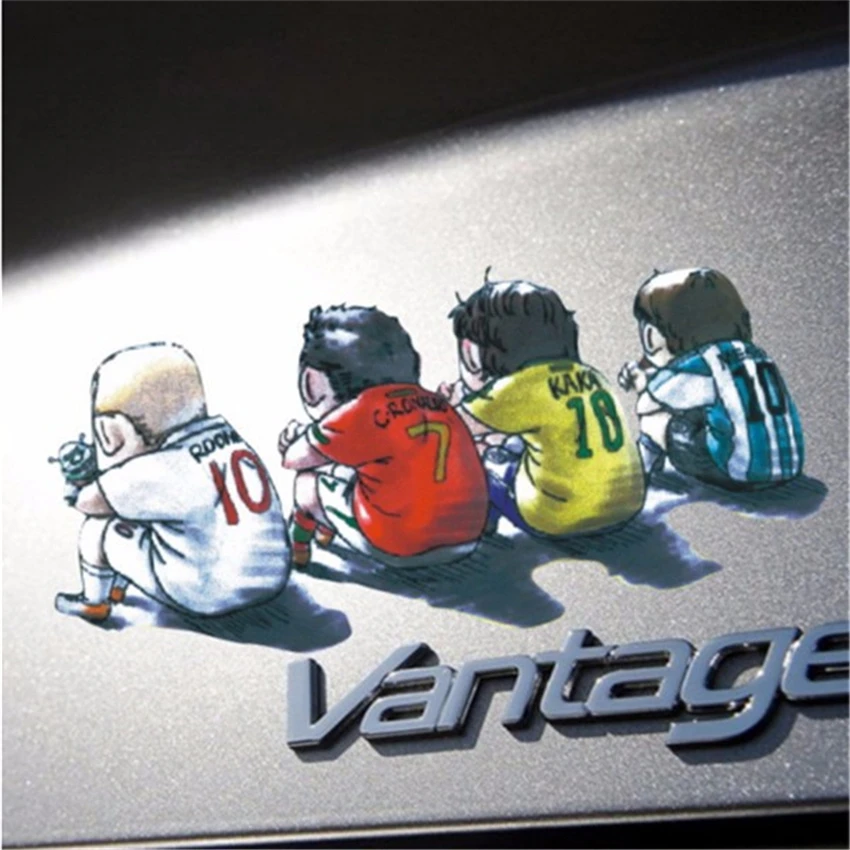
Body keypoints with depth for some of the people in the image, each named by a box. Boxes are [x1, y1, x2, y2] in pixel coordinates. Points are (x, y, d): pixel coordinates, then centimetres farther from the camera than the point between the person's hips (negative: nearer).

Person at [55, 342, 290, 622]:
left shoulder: (161, 470, -20)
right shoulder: (225, 435, 0)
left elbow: (88, 501, -4)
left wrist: (77, 487, 18)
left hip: (213, 595, -7)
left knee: (99, 528, 8)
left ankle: (94, 602, 30)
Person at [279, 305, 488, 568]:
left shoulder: (359, 413, -9)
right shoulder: (436, 403, 9)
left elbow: (295, 458, 5)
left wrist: (292, 440, 27)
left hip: (398, 548, -6)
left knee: (307, 483, 14)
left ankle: (296, 549, 34)